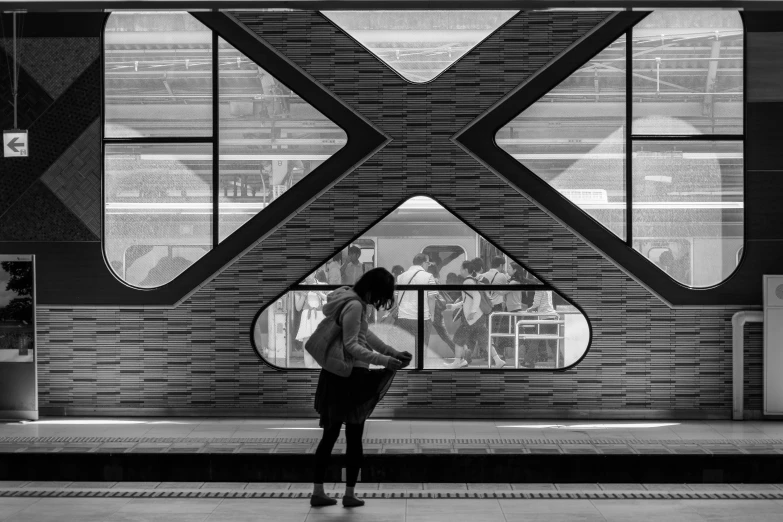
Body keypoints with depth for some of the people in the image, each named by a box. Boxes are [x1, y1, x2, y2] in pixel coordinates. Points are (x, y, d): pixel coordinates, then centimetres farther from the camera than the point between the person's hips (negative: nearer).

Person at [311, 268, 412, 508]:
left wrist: (394, 353, 15)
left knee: (330, 435, 13)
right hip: (351, 377, -9)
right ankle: (349, 494, 12)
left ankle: (318, 492, 17)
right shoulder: (354, 306, -18)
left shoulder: (351, 300, 12)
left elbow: (365, 335, 18)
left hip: (334, 376, 9)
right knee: (354, 437, 4)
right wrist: (382, 360, -27)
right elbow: (351, 346, -22)